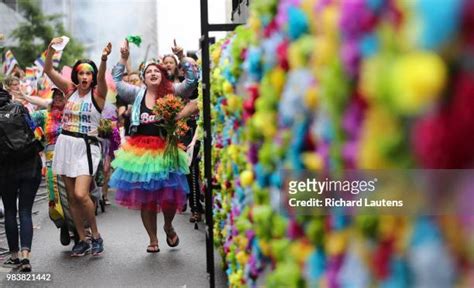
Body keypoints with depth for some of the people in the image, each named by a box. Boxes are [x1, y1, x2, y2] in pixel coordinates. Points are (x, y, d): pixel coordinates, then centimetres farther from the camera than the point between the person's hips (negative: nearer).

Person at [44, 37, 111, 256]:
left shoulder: (97, 94, -3)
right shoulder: (70, 90, 8)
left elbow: (101, 77, -23)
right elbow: (48, 70, 1)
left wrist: (104, 59, -42)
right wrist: (51, 49, -15)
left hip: (86, 147, -5)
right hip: (65, 144, 5)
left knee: (81, 195, -17)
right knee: (71, 197, 7)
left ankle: (96, 235, 3)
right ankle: (82, 240, 18)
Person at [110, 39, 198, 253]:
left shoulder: (172, 92, 3)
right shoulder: (137, 94, 9)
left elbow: (192, 79, -4)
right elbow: (116, 81, 12)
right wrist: (123, 58, 5)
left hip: (165, 151, -2)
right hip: (141, 152, 2)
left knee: (169, 196, -2)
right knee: (145, 199, 7)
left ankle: (168, 226, 30)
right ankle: (153, 239, 22)